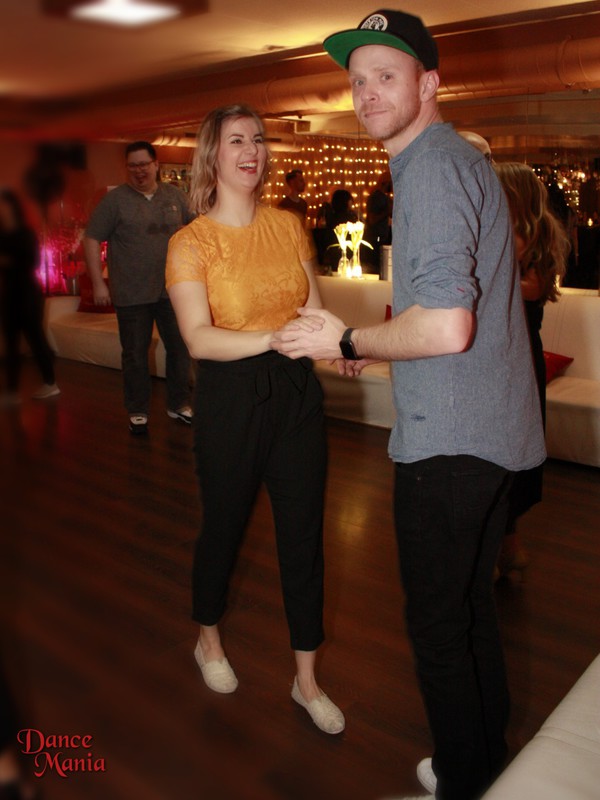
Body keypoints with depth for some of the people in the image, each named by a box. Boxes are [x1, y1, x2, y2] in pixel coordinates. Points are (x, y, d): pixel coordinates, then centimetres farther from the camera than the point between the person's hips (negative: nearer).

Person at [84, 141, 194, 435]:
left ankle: (179, 404, 27)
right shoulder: (115, 199, -4)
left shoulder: (174, 196, 6)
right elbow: (92, 239, -4)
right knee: (135, 354, 7)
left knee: (179, 348, 10)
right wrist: (98, 282, -9)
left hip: (172, 290, 3)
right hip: (131, 294, -3)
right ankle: (138, 412, 21)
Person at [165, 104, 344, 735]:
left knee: (303, 533, 8)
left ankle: (306, 678, 26)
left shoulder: (289, 226, 5)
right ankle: (208, 639, 44)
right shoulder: (191, 242, -8)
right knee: (223, 525, 15)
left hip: (297, 392, 4)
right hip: (231, 399, -3)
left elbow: (313, 306, 8)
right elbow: (198, 338, -19)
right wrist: (276, 337, -33)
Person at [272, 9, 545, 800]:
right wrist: (370, 341, 18)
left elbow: (446, 327, -27)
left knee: (438, 622, 5)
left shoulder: (433, 168, -16)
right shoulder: (461, 158, 17)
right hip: (491, 432, 10)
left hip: (448, 440, -10)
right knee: (472, 602, 21)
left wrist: (347, 341, -13)